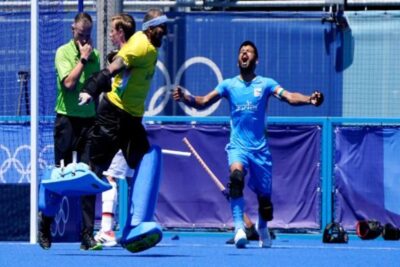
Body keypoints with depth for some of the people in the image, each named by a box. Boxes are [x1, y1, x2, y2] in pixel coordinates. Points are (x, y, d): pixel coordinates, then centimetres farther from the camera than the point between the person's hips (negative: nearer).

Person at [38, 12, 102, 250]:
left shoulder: (94, 54, 11)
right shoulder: (63, 52, -3)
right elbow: (69, 82, -18)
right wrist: (83, 59, -13)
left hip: (89, 120, 4)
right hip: (67, 119, -4)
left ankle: (88, 234, -2)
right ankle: (45, 227, 17)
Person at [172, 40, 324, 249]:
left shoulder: (265, 84, 4)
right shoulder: (229, 85, 8)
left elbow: (289, 97, -10)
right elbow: (203, 102, 0)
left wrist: (310, 99, -30)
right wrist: (185, 97, -20)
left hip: (260, 149, 1)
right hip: (237, 146, -1)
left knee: (264, 198, 4)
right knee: (236, 174, -34)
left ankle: (262, 228, 38)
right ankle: (239, 227, -36)